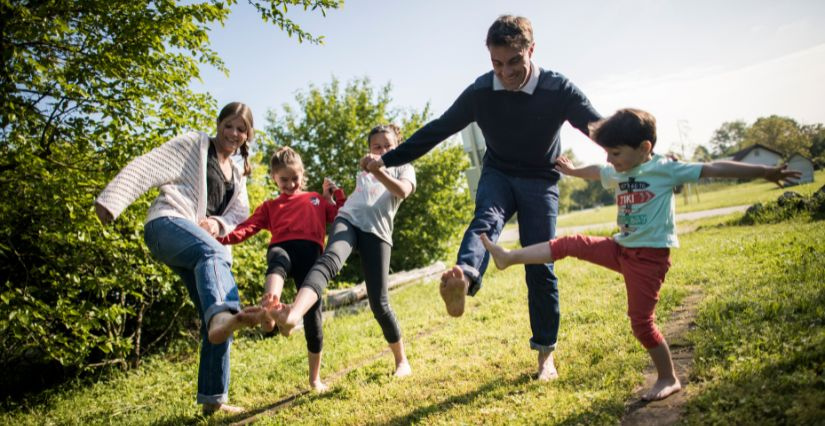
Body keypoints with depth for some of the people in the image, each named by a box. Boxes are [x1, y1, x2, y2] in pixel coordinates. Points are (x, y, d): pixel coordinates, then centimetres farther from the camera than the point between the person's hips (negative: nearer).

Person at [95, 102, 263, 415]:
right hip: (167, 223, -8)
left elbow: (241, 213, 21)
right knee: (214, 253, -40)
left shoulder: (238, 173, 26)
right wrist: (111, 200, -14)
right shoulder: (194, 144, 6)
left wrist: (218, 223, -2)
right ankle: (222, 315, -73)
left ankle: (212, 398, 4)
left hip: (199, 241, 8)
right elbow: (146, 167, -3)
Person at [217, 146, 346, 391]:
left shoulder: (317, 199, 31)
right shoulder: (270, 207, 29)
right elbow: (247, 227, 13)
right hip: (282, 249, 0)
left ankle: (315, 378, 12)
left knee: (312, 312, -4)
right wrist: (222, 237, -4)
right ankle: (269, 304, -74)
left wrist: (336, 193, 16)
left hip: (311, 254, 1)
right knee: (278, 260, -40)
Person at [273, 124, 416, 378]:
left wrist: (378, 171, -16)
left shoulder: (404, 169, 20)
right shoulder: (363, 171, 35)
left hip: (377, 231, -2)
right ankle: (292, 314, -62)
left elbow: (402, 191, -3)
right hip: (348, 220, 2)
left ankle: (401, 361, 15)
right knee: (329, 261, -33)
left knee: (379, 303, -8)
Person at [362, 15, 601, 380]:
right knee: (486, 219, -33)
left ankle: (546, 354, 11)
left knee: (540, 268, -3)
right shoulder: (479, 93, -13)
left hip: (541, 182, -1)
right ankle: (463, 279, -64)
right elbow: (436, 130, -5)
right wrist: (388, 160, -3)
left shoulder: (559, 90, -18)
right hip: (498, 175, 1)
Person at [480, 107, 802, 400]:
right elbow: (595, 172, 30)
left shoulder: (665, 169, -12)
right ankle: (508, 258, 3)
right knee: (569, 244, -2)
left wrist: (765, 171, -19)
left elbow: (713, 169, -16)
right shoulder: (618, 173, 8)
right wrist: (573, 171, 49)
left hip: (649, 255, -7)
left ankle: (668, 379, 14)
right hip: (622, 248, 7)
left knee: (641, 321, -4)